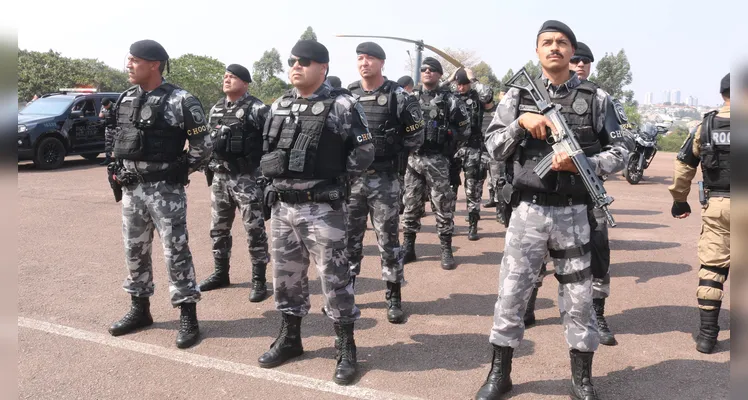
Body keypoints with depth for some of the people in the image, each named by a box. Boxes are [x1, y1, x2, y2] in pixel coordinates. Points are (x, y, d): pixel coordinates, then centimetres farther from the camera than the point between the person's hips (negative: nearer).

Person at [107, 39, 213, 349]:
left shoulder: (180, 101, -11)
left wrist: (180, 171, -5)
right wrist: (116, 170, 13)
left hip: (165, 189, -7)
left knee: (175, 251, -3)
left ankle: (188, 316, 6)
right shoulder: (125, 99, 10)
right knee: (135, 250, 14)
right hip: (131, 188, 7)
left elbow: (203, 145, -8)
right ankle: (140, 309, 30)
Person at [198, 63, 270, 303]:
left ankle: (259, 280, 6)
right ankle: (220, 274, 29)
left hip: (247, 178, -7)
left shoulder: (256, 109, -10)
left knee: (254, 230, -2)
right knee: (218, 229, 14)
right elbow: (208, 140, 22)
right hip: (219, 177, 7)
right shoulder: (215, 109, 13)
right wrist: (209, 167, 17)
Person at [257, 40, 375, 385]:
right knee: (286, 274, 15)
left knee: (334, 277, 0)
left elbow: (364, 152, -7)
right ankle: (289, 338, 33)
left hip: (324, 208, -6)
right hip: (282, 205, 7)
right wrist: (274, 180, 11)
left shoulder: (342, 105, -8)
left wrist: (337, 181, -6)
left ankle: (346, 349, 15)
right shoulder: (279, 106, 12)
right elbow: (267, 149, 22)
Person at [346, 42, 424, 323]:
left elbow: (415, 136, 0)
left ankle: (394, 298, 16)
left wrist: (394, 158, -2)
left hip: (384, 180, -3)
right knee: (349, 238, 11)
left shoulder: (398, 97, -5)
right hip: (351, 178, 3)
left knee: (388, 240, 4)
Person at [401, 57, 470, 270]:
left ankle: (446, 250, 10)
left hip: (437, 160, -3)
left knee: (443, 205, 1)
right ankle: (408, 247, 18)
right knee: (411, 204, 8)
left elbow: (465, 129, 2)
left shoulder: (450, 100, 1)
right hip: (413, 158, 3)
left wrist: (446, 137, -5)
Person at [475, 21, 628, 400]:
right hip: (528, 211, 0)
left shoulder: (595, 98, 2)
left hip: (573, 213, 0)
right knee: (511, 294, 6)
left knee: (578, 298, 9)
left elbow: (619, 152, 4)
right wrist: (521, 122, -14)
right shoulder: (518, 95, 4)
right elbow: (493, 147, 2)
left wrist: (579, 164, -14)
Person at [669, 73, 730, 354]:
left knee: (711, 266, 7)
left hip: (715, 205, 2)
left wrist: (679, 199, 18)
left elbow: (684, 164, 8)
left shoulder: (706, 126, 4)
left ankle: (707, 333, 8)